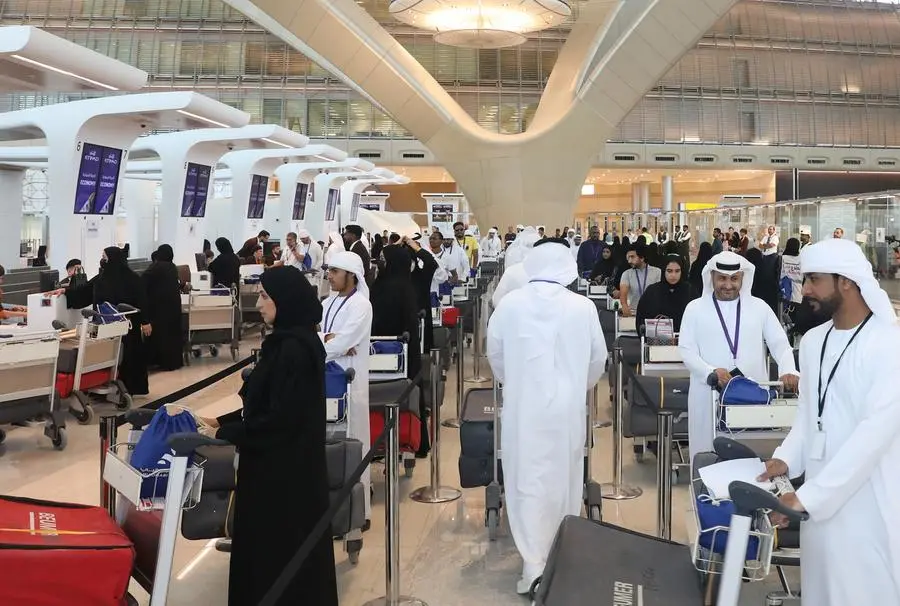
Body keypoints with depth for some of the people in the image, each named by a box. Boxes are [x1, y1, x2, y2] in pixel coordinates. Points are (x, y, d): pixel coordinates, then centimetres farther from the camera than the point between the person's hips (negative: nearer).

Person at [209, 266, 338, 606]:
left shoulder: (295, 349, -21)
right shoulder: (287, 342, 10)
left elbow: (281, 418, -23)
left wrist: (224, 434, -16)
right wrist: (222, 421, 9)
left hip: (286, 469, -9)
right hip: (277, 464, 9)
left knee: (282, 549, 3)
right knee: (268, 545, 17)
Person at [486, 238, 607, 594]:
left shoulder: (508, 304, -6)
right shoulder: (583, 307, -6)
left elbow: (495, 355, 6)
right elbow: (598, 360, 5)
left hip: (522, 407, 0)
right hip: (567, 408, 1)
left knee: (528, 481, 5)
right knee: (563, 480, 14)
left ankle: (534, 567, 4)